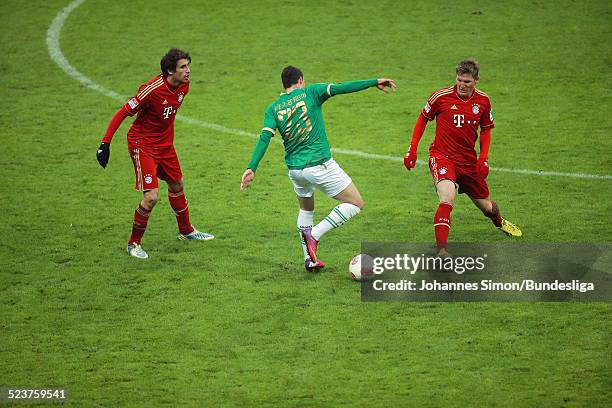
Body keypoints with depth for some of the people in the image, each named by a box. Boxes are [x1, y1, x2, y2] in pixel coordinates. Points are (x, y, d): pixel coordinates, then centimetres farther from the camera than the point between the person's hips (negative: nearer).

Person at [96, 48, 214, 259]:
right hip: (142, 145, -8)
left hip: (165, 143, 8)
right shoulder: (152, 90, -29)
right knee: (151, 197, -14)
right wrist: (105, 143, -23)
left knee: (177, 185, 22)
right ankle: (134, 243, 4)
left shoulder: (183, 86, -6)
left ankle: (186, 230, 45)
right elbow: (123, 113, -22)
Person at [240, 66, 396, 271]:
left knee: (306, 209, 29)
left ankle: (309, 259, 24)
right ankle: (314, 234, -8)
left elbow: (264, 138, -7)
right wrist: (374, 82, -10)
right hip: (320, 165, -5)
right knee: (356, 204, 5)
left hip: (295, 168, 5)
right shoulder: (310, 93, -2)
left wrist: (251, 168, -12)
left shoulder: (273, 109, 5)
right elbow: (341, 88, -13)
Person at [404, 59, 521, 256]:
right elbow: (423, 119, 5)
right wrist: (412, 149, 2)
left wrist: (484, 158, -1)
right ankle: (441, 250, -30)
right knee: (447, 199, -31)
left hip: (469, 161, 4)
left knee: (486, 207, 14)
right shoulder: (441, 96, -10)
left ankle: (498, 221, 52)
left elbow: (486, 129, 13)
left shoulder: (483, 101, -1)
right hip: (442, 156, -4)